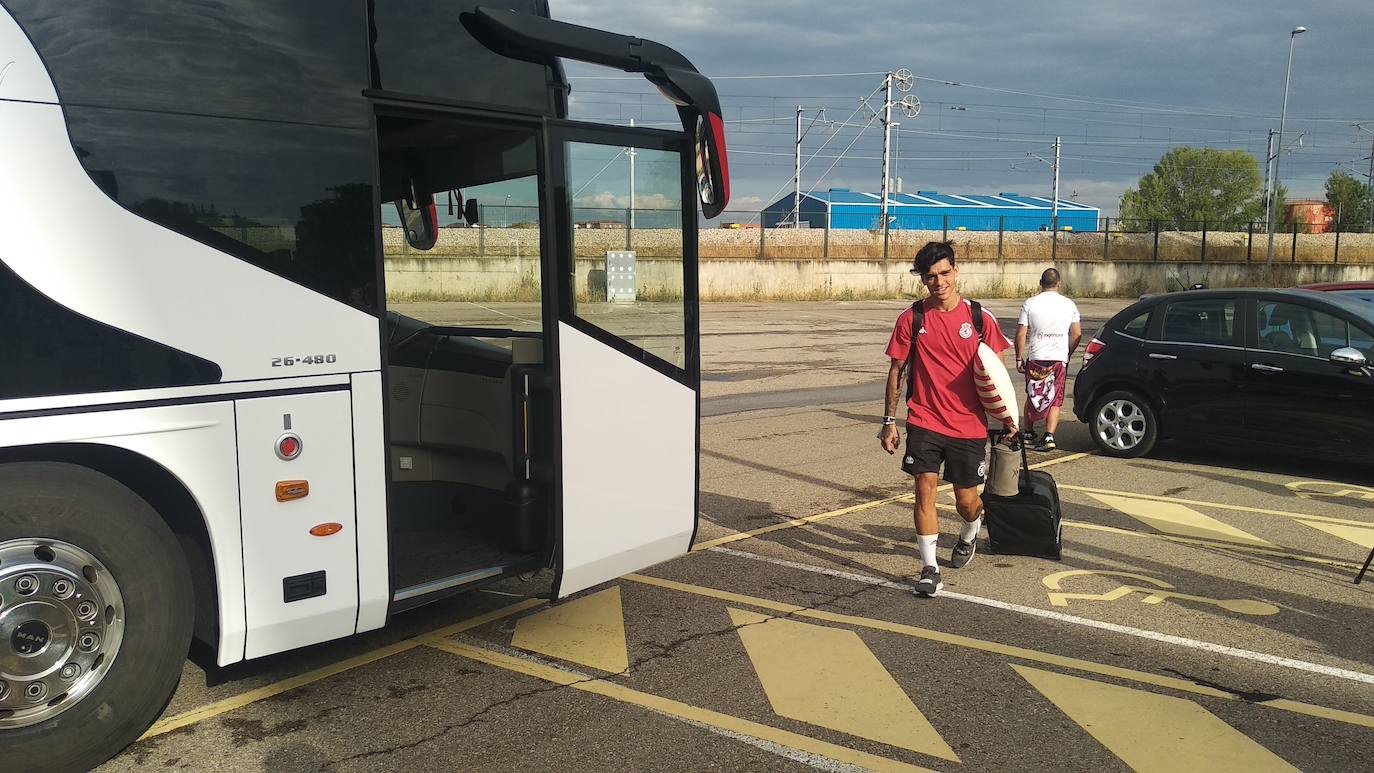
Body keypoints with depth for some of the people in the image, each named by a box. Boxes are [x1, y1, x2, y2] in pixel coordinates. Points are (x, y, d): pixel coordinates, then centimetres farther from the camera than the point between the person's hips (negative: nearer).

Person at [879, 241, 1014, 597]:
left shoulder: (980, 318, -1)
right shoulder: (911, 319, 0)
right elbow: (896, 371, 6)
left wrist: (1006, 418, 2)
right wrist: (889, 421, 3)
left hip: (969, 425, 0)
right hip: (924, 422, 0)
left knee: (967, 501, 9)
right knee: (925, 489, -9)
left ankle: (969, 536, 43)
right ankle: (929, 568, 1)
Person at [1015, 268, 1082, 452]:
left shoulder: (1030, 303, -4)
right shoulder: (1069, 304, 2)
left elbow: (1021, 334, -6)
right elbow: (1077, 334, 4)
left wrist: (1019, 357, 3)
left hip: (1036, 359, 0)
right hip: (1060, 359, 0)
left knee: (1033, 397, 16)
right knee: (1055, 400, 6)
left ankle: (1028, 433, 25)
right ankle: (1049, 436, -7)